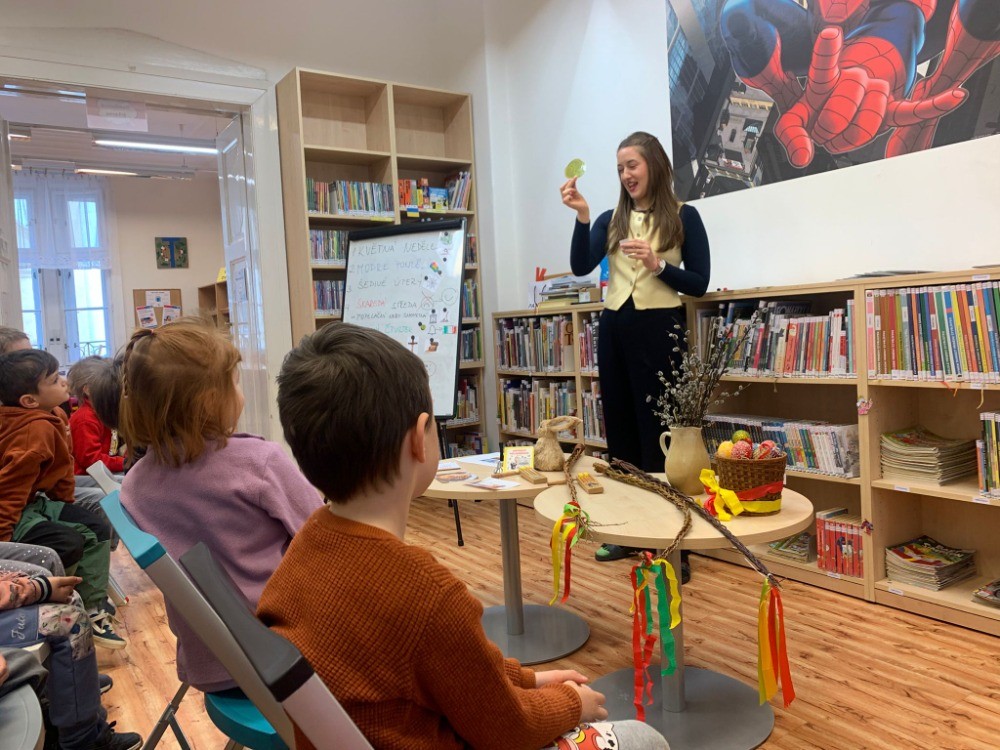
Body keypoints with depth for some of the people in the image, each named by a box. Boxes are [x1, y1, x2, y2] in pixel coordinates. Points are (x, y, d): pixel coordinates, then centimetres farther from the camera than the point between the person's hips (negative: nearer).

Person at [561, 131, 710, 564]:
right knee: (620, 429, 9)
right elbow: (581, 267, -4)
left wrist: (657, 264, -15)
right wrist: (581, 216, -13)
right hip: (615, 328, 4)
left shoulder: (684, 217, 2)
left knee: (658, 430, 0)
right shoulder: (610, 220, 12)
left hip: (660, 329, -4)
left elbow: (699, 284, -2)